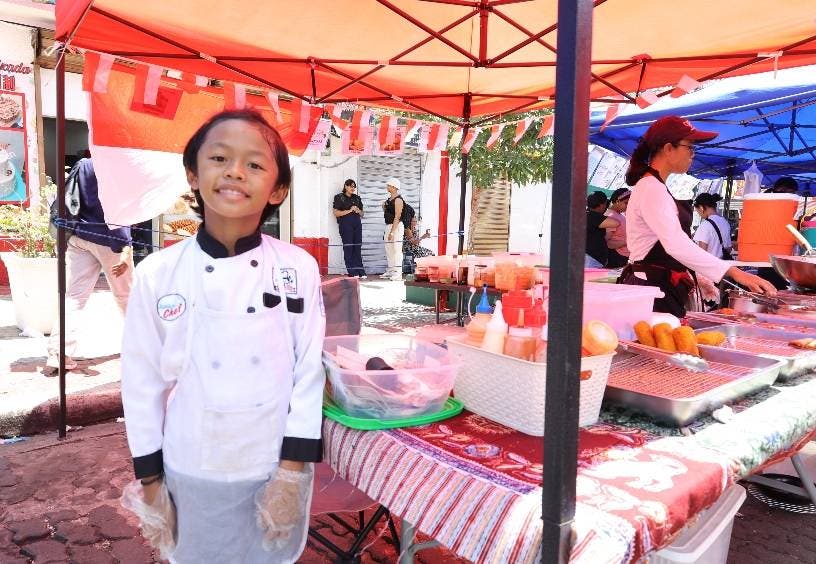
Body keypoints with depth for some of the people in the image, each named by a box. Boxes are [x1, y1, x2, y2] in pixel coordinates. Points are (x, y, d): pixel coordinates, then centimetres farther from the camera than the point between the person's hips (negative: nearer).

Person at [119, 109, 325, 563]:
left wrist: (292, 471, -8)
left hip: (277, 468, 0)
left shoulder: (299, 269, -10)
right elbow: (142, 382, -3)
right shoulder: (158, 274, -10)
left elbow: (309, 372, -8)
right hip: (192, 474, 0)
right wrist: (150, 481, 2)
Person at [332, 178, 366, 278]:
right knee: (348, 247, -8)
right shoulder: (339, 197, 6)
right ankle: (352, 272, -8)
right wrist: (349, 211, -11)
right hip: (345, 224, -4)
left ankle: (360, 271, 0)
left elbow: (362, 214, 23)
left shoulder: (357, 198, 20)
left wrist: (358, 211, 1)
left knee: (358, 247, 0)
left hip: (357, 224, 5)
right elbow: (336, 213, -4)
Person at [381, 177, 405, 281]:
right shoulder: (389, 199, 14)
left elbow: (397, 217, -20)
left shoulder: (398, 200, -14)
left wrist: (392, 231, -24)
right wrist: (384, 207, 9)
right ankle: (390, 271, 25)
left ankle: (398, 274, -9)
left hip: (396, 226, -10)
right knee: (389, 249, 14)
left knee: (396, 250, -10)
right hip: (388, 226, 10)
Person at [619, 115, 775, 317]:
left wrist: (692, 277, 17)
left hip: (663, 286, 10)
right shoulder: (651, 189, -15)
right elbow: (676, 244, -26)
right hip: (651, 287, -10)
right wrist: (734, 272, -28)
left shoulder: (657, 187, 17)